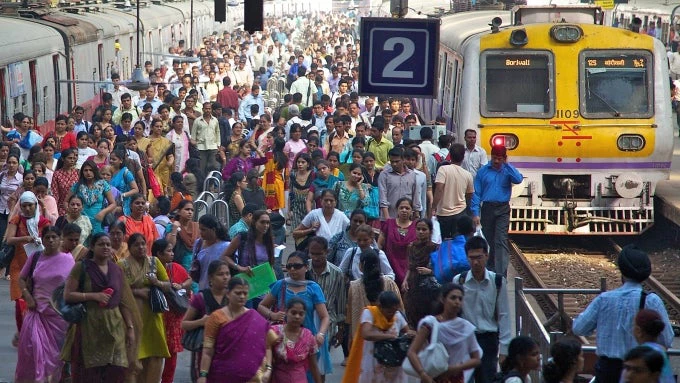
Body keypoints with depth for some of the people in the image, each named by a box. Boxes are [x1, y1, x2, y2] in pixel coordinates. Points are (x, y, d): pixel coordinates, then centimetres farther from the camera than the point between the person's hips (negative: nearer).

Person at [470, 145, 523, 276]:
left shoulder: (507, 170, 4)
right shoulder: (483, 171, 4)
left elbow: (518, 179, -18)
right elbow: (476, 193, 3)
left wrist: (507, 164, -13)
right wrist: (475, 213, -4)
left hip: (503, 210, -2)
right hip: (487, 208, 2)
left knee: (501, 241, -12)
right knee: (488, 240, 12)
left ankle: (501, 273, -18)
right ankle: (490, 268, 28)